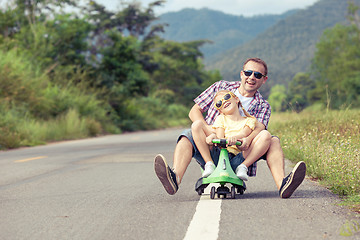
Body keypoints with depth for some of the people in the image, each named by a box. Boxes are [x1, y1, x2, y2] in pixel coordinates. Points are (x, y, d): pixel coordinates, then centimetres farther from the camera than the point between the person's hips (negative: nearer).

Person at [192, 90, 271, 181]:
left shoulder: (249, 120, 16)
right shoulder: (221, 119, 20)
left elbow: (244, 133, -6)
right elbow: (219, 137, 2)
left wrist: (235, 137, -30)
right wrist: (212, 136, -24)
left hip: (238, 158, -1)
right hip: (218, 155, 1)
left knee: (266, 134, -17)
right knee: (197, 124, -11)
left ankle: (242, 167, -17)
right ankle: (209, 164, -15)